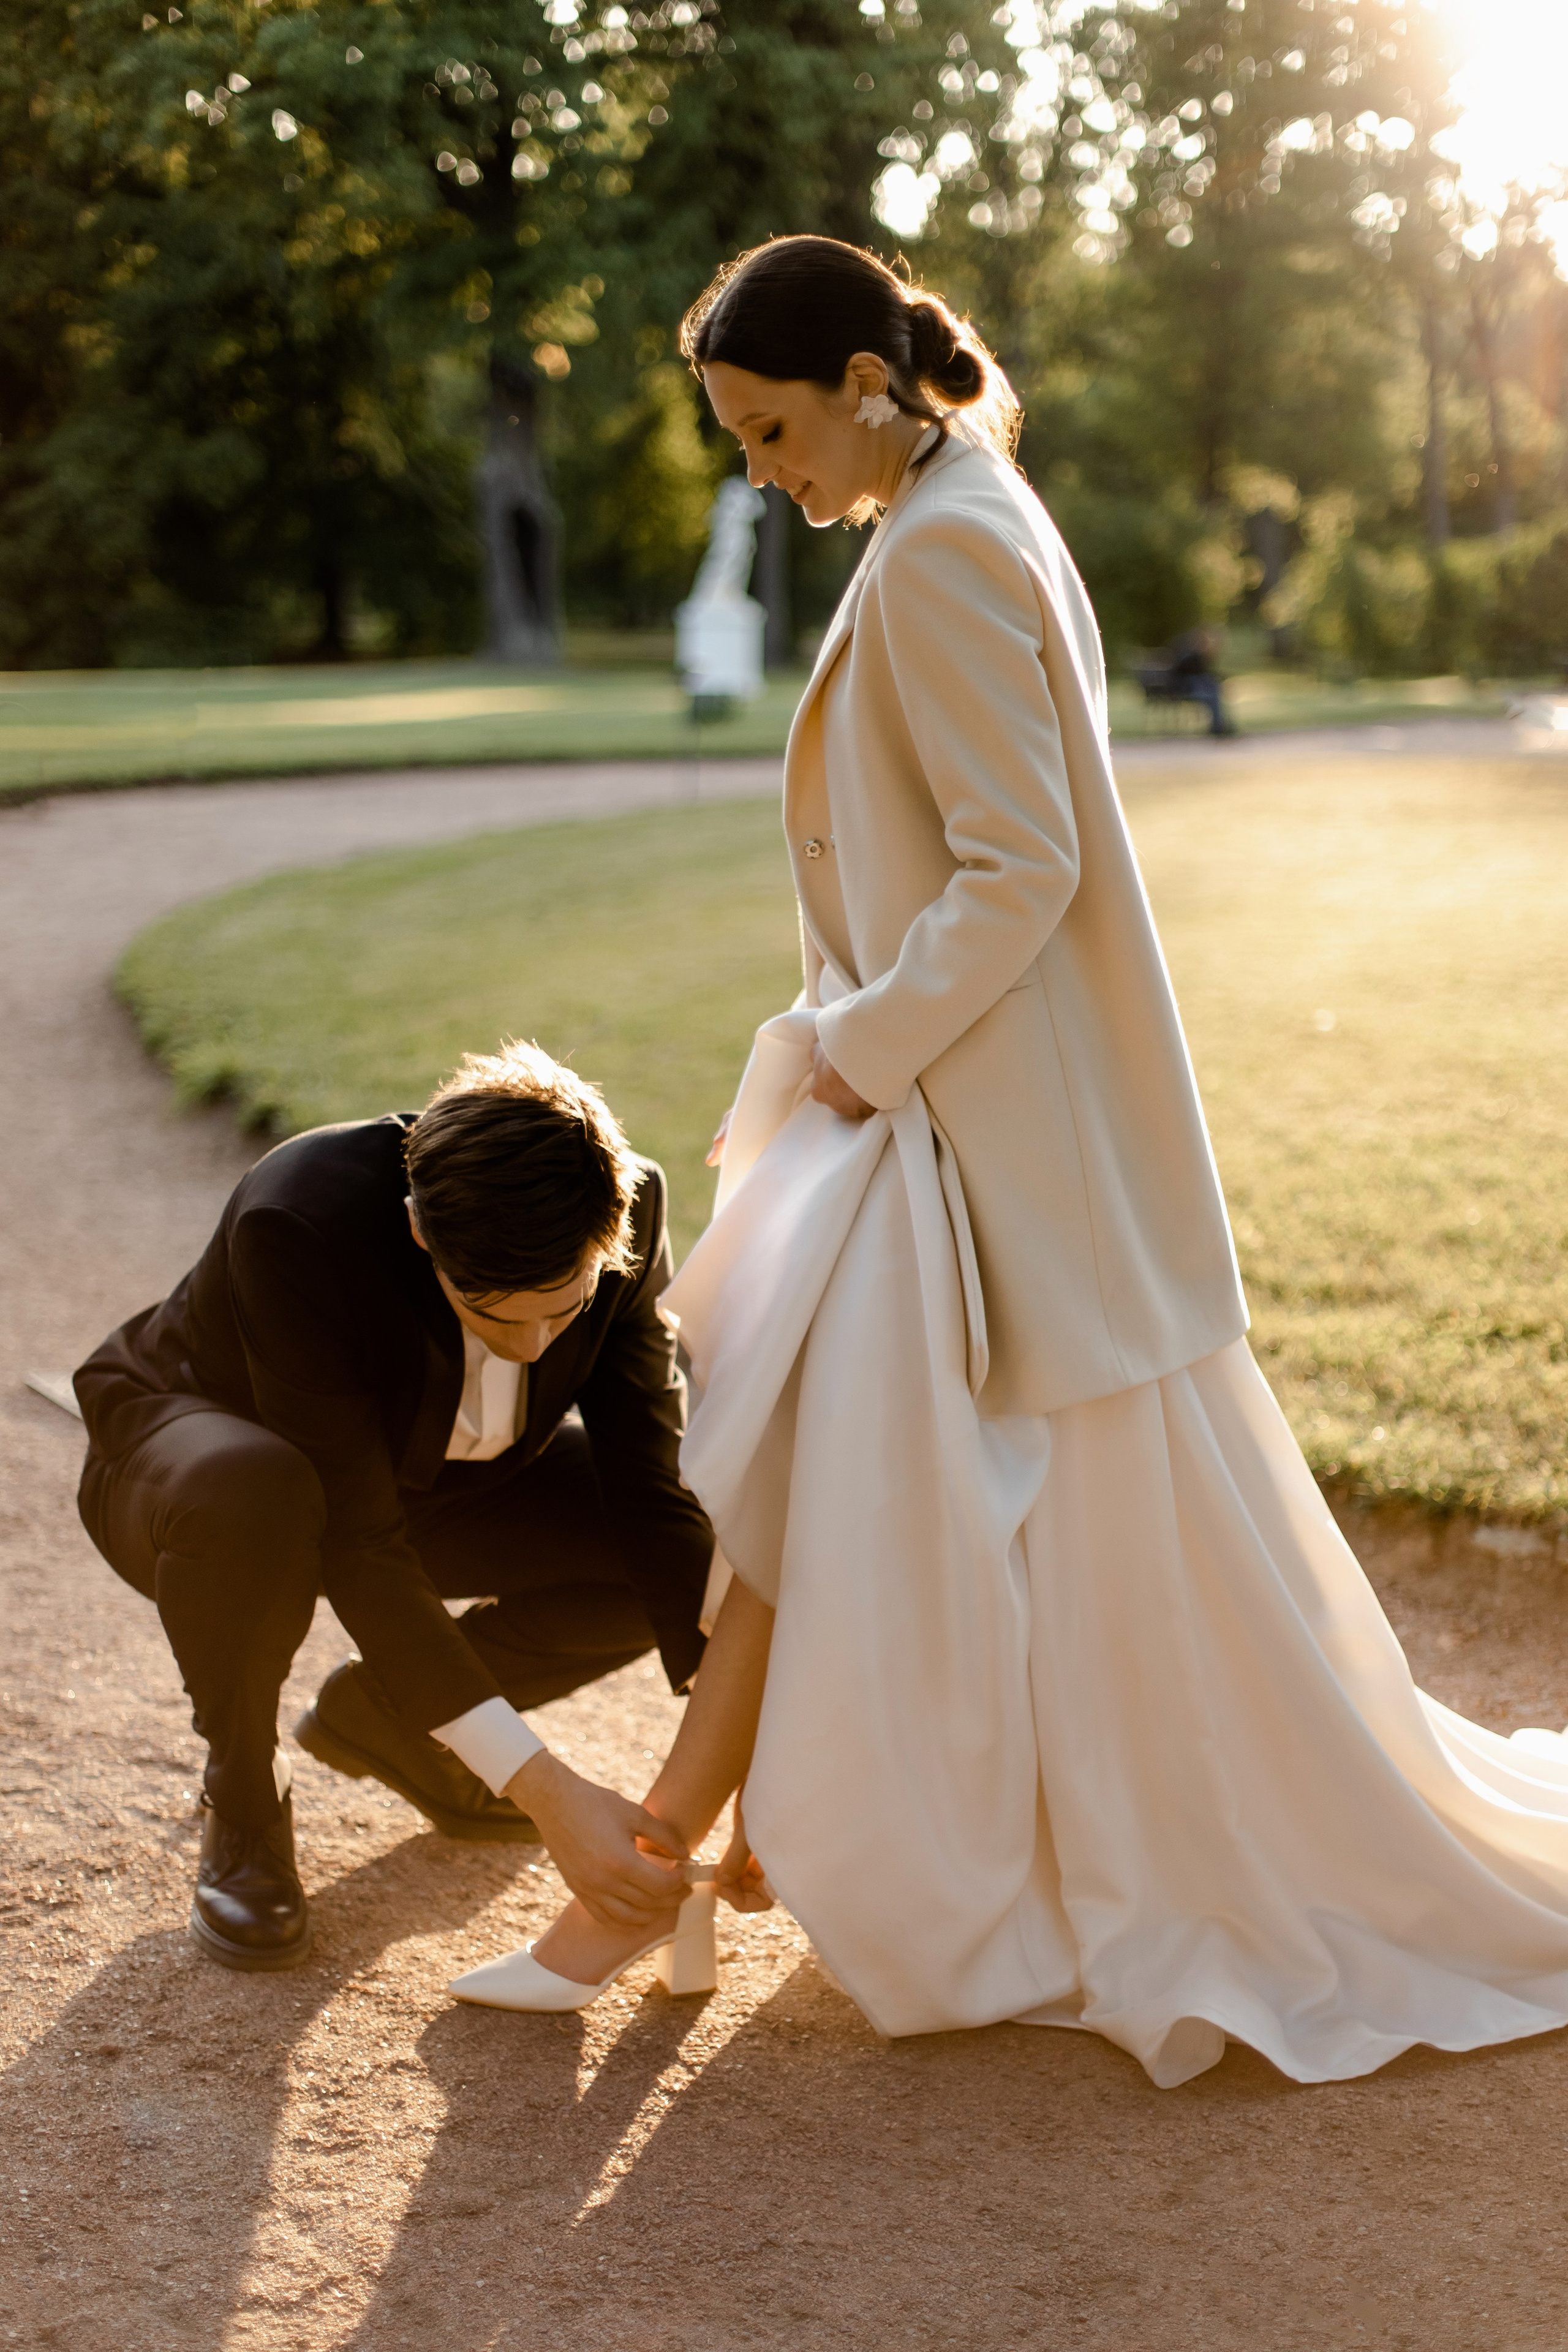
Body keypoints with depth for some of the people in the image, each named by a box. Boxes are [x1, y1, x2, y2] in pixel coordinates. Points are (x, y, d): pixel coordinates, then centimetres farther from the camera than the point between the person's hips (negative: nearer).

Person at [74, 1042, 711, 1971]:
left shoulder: (627, 1208, -25)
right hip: (192, 1445, -4)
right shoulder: (294, 1224, -39)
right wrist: (544, 1790, -43)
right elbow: (356, 1549, -39)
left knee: (718, 1541, -15)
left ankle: (386, 1716, 6)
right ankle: (245, 1793, -9)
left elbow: (652, 1486, -19)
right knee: (252, 1496, -42)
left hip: (432, 1475, 5)